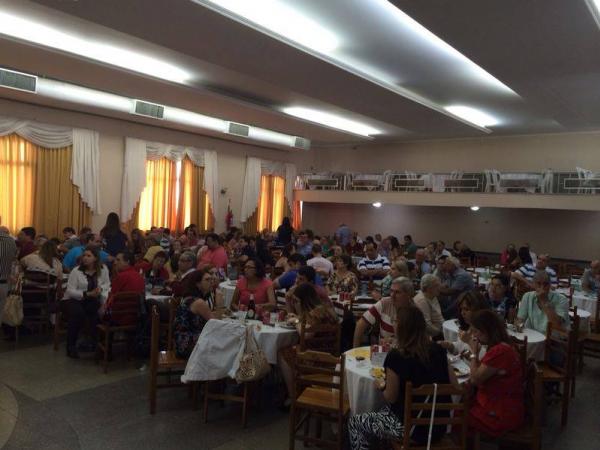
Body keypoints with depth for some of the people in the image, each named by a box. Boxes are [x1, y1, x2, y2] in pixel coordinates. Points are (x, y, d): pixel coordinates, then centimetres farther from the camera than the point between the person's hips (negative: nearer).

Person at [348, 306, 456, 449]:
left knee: (355, 422, 13)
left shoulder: (396, 357, -19)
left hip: (411, 428, -6)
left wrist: (381, 386, 9)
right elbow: (455, 386, 4)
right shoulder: (438, 351, -3)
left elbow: (391, 398, -11)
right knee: (384, 412, 31)